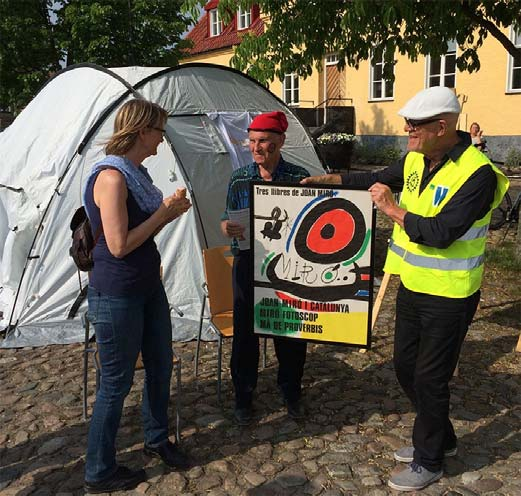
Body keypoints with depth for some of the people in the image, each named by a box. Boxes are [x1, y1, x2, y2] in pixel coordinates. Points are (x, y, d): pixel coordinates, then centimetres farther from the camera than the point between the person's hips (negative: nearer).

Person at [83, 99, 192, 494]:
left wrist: (171, 211, 2)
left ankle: (157, 439, 42)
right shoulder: (112, 177, -21)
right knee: (117, 382, 5)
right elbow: (119, 246, -25)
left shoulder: (136, 172, 9)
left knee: (160, 366, 20)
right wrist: (164, 211, -17)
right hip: (116, 295, -9)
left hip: (148, 286, 9)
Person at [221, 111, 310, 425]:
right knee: (245, 331, 7)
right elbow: (227, 221, 6)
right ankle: (243, 397, 26)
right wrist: (229, 228, -18)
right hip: (248, 264, 1)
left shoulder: (299, 177, -2)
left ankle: (291, 392, 32)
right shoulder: (240, 179, 3)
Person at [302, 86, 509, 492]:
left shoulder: (478, 174, -23)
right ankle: (441, 438, 41)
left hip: (449, 297, -8)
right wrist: (328, 180, 11)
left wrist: (391, 209, -20)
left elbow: (440, 232, -29)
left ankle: (428, 461, 27)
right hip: (412, 287, 8)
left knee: (429, 378, 4)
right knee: (406, 367, 19)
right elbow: (377, 180, 17)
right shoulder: (415, 160, 1)